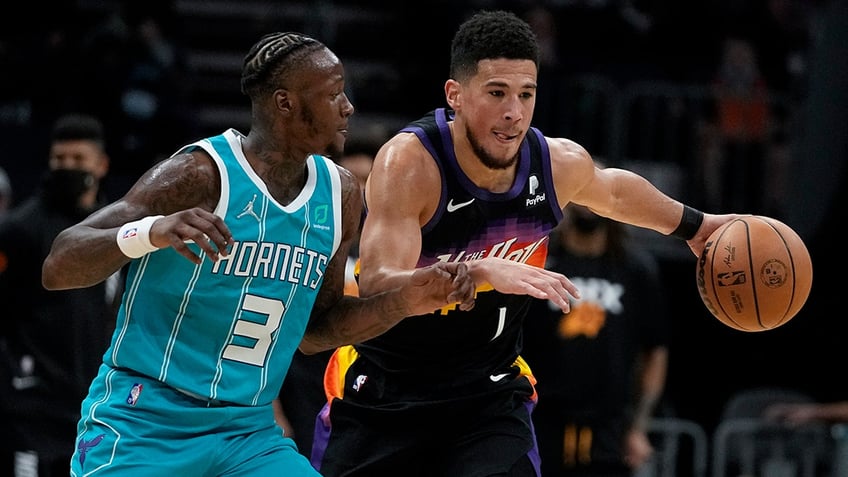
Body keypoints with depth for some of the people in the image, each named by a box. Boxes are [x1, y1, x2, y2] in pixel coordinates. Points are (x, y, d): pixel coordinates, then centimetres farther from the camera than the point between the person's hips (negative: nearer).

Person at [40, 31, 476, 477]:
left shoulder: (339, 194, 6)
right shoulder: (202, 173, -15)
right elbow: (56, 269, -20)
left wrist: (402, 302, 4)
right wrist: (149, 233, -38)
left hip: (249, 433, 6)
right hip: (143, 423, -6)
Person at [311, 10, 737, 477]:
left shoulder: (561, 166, -9)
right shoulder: (408, 163, -26)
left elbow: (613, 189, 17)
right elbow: (376, 289, -37)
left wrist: (694, 225, 31)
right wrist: (480, 272, -51)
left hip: (488, 396, 3)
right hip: (380, 397, -2)